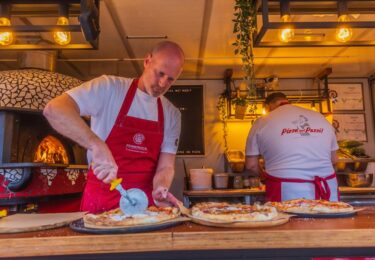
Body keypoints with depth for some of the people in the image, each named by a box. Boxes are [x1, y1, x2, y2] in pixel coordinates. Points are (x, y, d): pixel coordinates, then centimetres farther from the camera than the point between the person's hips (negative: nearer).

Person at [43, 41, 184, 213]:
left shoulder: (172, 115, 4)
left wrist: (160, 190, -19)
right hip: (102, 200, -3)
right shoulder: (109, 88, -8)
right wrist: (97, 146, -32)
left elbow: (166, 166, 2)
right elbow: (54, 109, -20)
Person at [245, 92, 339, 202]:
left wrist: (264, 175, 22)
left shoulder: (262, 122, 2)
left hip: (287, 193, -3)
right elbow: (333, 159, 17)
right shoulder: (320, 117, 13)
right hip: (326, 189, 4)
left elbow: (251, 165, 3)